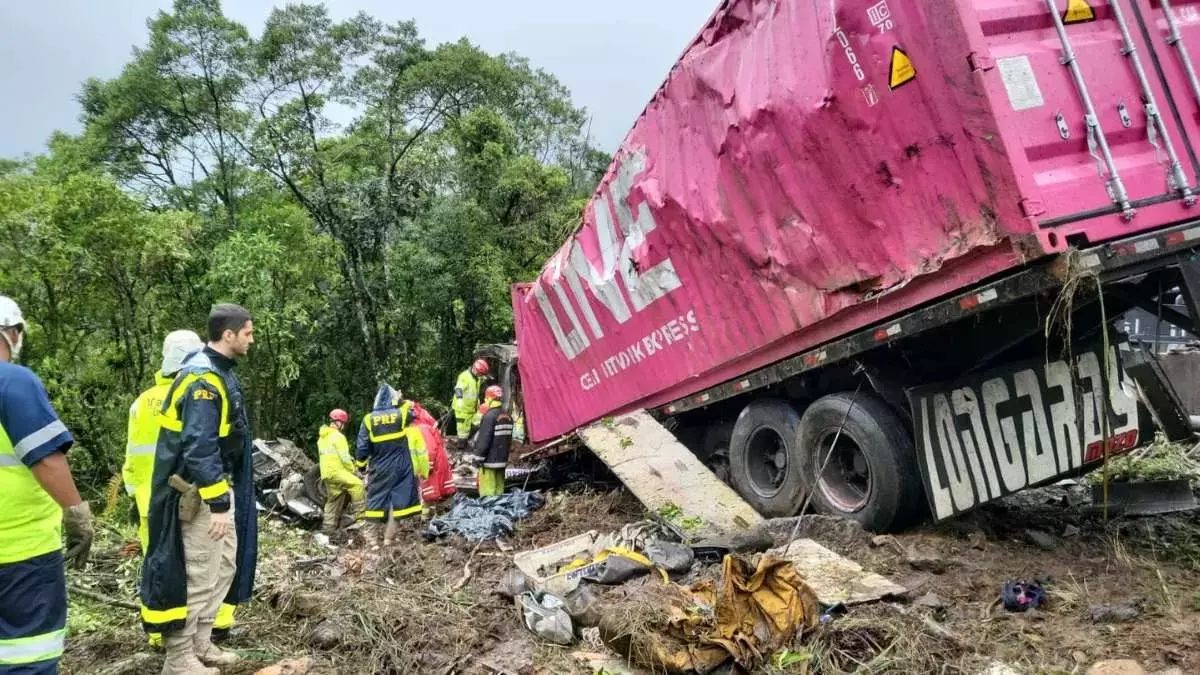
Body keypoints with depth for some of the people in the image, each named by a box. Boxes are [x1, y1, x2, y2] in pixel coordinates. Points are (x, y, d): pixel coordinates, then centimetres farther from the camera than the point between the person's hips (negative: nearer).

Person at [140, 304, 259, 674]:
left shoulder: (219, 372, 10)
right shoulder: (203, 378, -22)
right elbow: (199, 448, -26)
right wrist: (218, 503, -25)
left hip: (220, 485, 10)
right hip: (200, 491, -10)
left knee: (225, 566, 17)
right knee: (199, 575, -2)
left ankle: (200, 644, 28)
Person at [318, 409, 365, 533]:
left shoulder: (322, 437, 19)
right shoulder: (338, 436, -11)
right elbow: (344, 457, -15)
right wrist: (353, 470, -2)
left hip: (326, 472, 10)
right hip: (336, 471, -10)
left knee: (333, 499, 15)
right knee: (357, 484, -13)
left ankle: (329, 525, 16)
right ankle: (358, 512, -14)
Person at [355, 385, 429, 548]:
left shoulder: (369, 419, -3)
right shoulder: (402, 414, -3)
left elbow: (362, 446, -2)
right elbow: (413, 411, 22)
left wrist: (360, 464, 10)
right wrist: (405, 402, 36)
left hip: (379, 468, 1)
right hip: (401, 467, -1)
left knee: (376, 500, 8)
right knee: (397, 500, 3)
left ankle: (372, 538, 9)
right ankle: (389, 539, 2)